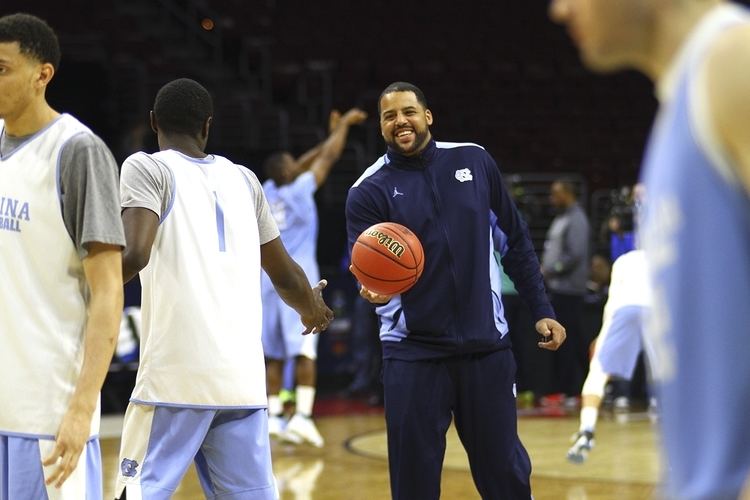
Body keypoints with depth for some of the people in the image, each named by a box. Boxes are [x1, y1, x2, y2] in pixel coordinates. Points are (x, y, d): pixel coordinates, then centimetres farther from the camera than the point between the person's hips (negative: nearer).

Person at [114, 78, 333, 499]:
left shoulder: (147, 168, 2)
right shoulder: (243, 179, 16)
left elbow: (135, 254, -15)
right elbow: (285, 275, 23)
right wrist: (312, 309, 43)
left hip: (175, 375, -4)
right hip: (243, 378, 5)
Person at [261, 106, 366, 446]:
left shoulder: (268, 191, 8)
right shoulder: (300, 189, -7)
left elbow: (300, 166, 23)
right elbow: (330, 157, 2)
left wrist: (331, 134, 30)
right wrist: (345, 124, 17)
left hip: (269, 276, 6)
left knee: (274, 353, 7)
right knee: (304, 349, -8)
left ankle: (273, 416, 7)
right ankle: (302, 414, -17)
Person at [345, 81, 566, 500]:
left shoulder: (473, 160, 5)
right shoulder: (369, 192, -2)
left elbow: (516, 241, 11)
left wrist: (542, 311, 6)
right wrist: (375, 289, -35)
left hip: (486, 344, 2)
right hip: (413, 352, -1)